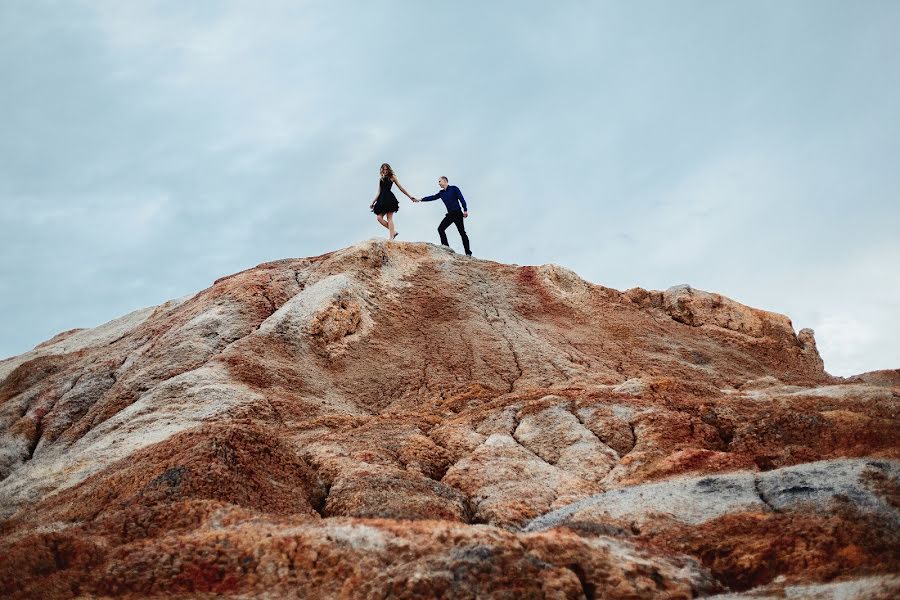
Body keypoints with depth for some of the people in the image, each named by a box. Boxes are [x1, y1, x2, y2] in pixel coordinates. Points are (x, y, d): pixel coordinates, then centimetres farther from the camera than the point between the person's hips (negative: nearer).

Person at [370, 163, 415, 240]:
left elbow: (401, 188, 8)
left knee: (389, 218, -12)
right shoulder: (380, 179, 19)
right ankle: (393, 231, 0)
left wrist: (410, 197, 6)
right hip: (382, 199, 5)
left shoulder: (392, 177, 7)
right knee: (379, 217, -9)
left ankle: (391, 237, -16)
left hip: (390, 199, -5)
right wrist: (373, 202, 15)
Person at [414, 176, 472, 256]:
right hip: (450, 214, 7)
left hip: (457, 214, -7)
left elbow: (461, 199, -8)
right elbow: (432, 197, 13)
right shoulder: (441, 193, 14)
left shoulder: (454, 189, -3)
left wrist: (465, 210, -16)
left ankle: (468, 252, -6)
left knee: (462, 232, -8)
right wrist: (420, 200, 7)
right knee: (440, 229, -2)